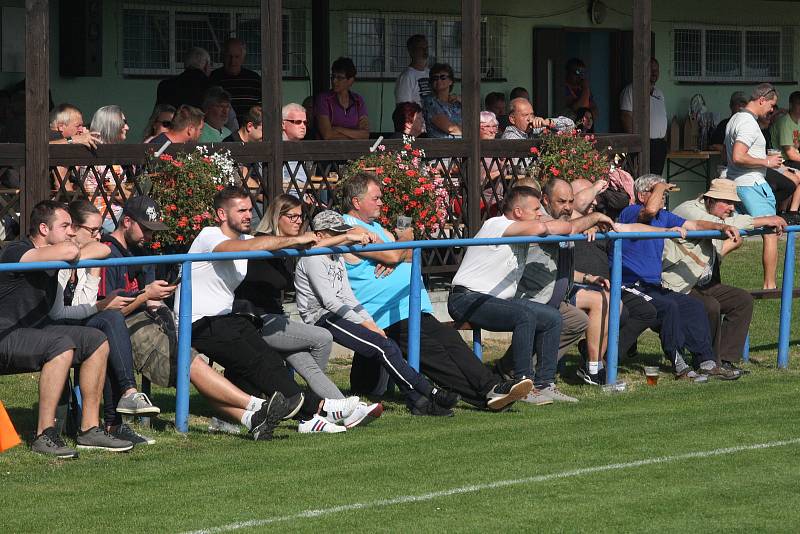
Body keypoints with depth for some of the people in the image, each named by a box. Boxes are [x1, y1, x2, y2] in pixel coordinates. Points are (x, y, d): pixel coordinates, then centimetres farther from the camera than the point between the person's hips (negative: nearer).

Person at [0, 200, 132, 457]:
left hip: (34, 330, 10)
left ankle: (89, 429, 6)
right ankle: (44, 436, -29)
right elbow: (70, 252, -34)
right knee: (62, 345, -33)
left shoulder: (52, 256, 9)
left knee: (97, 341, 6)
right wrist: (73, 254, -12)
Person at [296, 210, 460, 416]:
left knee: (389, 346, -10)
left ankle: (418, 402, -18)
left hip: (338, 316, 9)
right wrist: (364, 323, -15)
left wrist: (370, 322, 2)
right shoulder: (312, 259, -8)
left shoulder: (338, 258, 21)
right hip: (322, 318, -9)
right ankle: (431, 393, -19)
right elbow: (328, 301, -16)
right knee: (383, 346, -20)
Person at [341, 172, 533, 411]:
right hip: (389, 316, -9)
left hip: (414, 307, 9)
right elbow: (392, 255, -16)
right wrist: (405, 240, 8)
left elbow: (409, 255, 21)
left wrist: (393, 260, -3)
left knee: (449, 339, -9)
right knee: (431, 354, -17)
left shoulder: (373, 227, 25)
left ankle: (491, 387, -21)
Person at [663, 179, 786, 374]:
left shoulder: (717, 215, 11)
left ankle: (725, 359, 0)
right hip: (677, 287, -10)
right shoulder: (689, 210, -19)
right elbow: (717, 225, -32)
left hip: (704, 284, 10)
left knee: (743, 300, 0)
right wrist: (763, 221, -29)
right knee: (710, 306, -31)